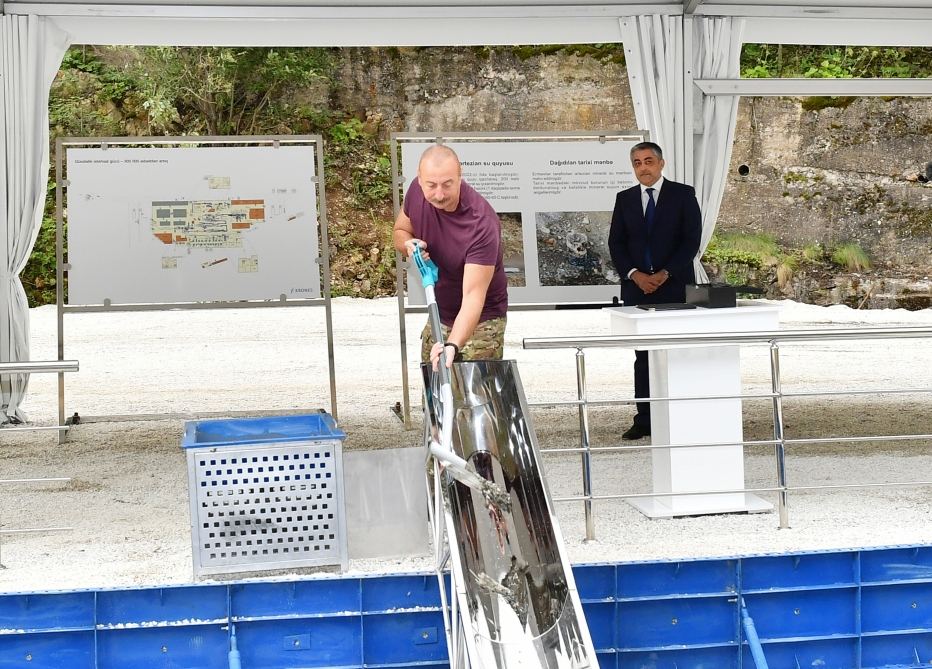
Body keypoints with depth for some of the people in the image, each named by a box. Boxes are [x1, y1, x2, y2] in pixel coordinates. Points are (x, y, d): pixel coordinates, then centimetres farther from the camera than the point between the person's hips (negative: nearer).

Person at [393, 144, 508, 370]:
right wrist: (409, 245, -18)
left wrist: (453, 345, -53)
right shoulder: (416, 191, -14)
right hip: (437, 317, 6)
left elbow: (473, 295, -38)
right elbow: (400, 231, 7)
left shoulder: (482, 224, -33)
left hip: (480, 320, -6)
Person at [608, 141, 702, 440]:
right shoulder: (625, 199, 11)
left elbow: (692, 240, -4)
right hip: (636, 288, 3)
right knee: (643, 356, 3)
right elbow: (616, 243, 8)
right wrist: (634, 274, -8)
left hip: (675, 287, -3)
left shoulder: (683, 195, 2)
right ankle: (644, 420, 5)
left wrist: (665, 274, -13)